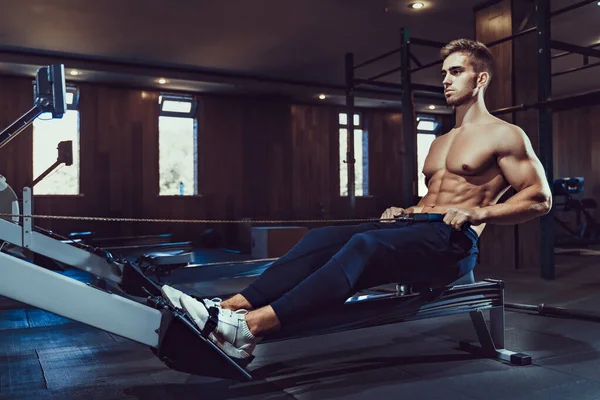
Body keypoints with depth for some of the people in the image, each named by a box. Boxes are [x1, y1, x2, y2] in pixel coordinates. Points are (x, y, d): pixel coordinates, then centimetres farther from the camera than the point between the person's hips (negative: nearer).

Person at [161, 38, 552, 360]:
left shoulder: (504, 135, 3)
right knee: (322, 238, -17)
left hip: (454, 240, -7)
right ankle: (228, 308, -30)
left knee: (365, 245, -36)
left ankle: (252, 327, -47)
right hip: (417, 226, 7)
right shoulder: (441, 141, 26)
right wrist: (405, 211, 10)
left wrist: (478, 213, -16)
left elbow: (540, 198, -3)